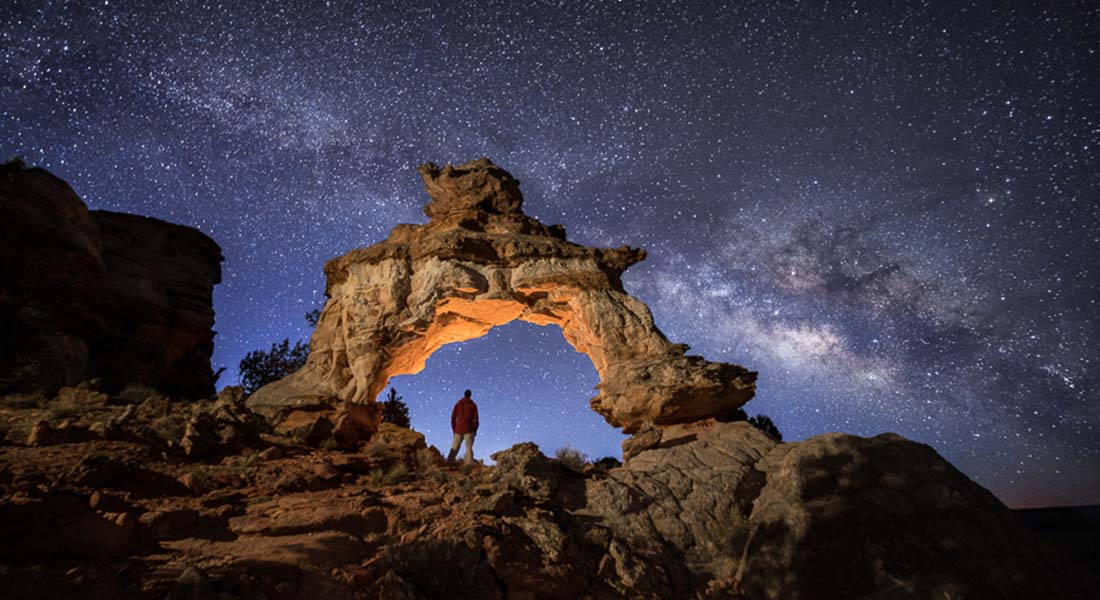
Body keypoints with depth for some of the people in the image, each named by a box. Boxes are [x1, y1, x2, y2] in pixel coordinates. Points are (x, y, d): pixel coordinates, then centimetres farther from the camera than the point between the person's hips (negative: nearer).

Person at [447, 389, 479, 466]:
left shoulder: (457, 404, 9)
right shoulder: (473, 405, 2)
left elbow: (453, 418, 6)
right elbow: (476, 419, -3)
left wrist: (454, 430, 12)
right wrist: (475, 430, 4)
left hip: (458, 429, 3)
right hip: (468, 429, -3)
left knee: (454, 448, 8)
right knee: (469, 448, -5)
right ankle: (469, 464, -17)